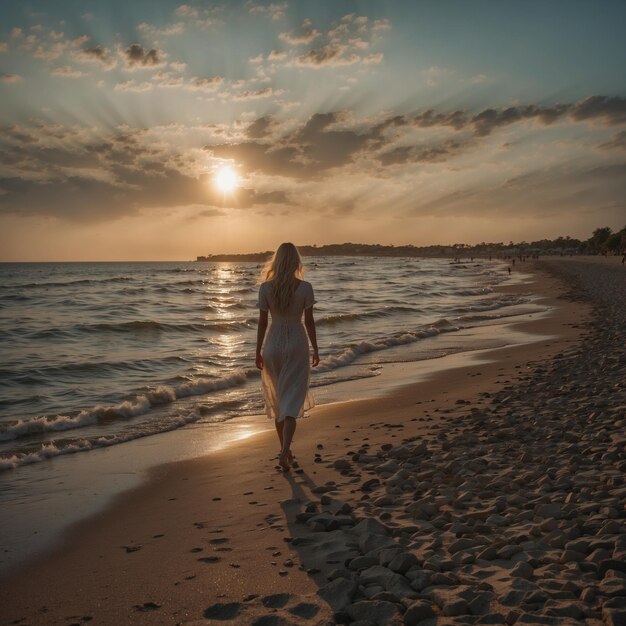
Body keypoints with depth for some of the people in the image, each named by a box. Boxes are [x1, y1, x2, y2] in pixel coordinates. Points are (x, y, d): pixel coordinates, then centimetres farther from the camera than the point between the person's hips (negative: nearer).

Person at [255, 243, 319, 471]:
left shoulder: (266, 288, -6)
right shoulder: (305, 287, -9)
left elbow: (262, 322, -3)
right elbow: (309, 321, -4)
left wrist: (258, 352, 5)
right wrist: (315, 349, 7)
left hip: (273, 343, 2)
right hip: (297, 344, -1)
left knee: (277, 398, 16)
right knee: (292, 399, 2)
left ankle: (285, 449, 26)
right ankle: (284, 452, -13)